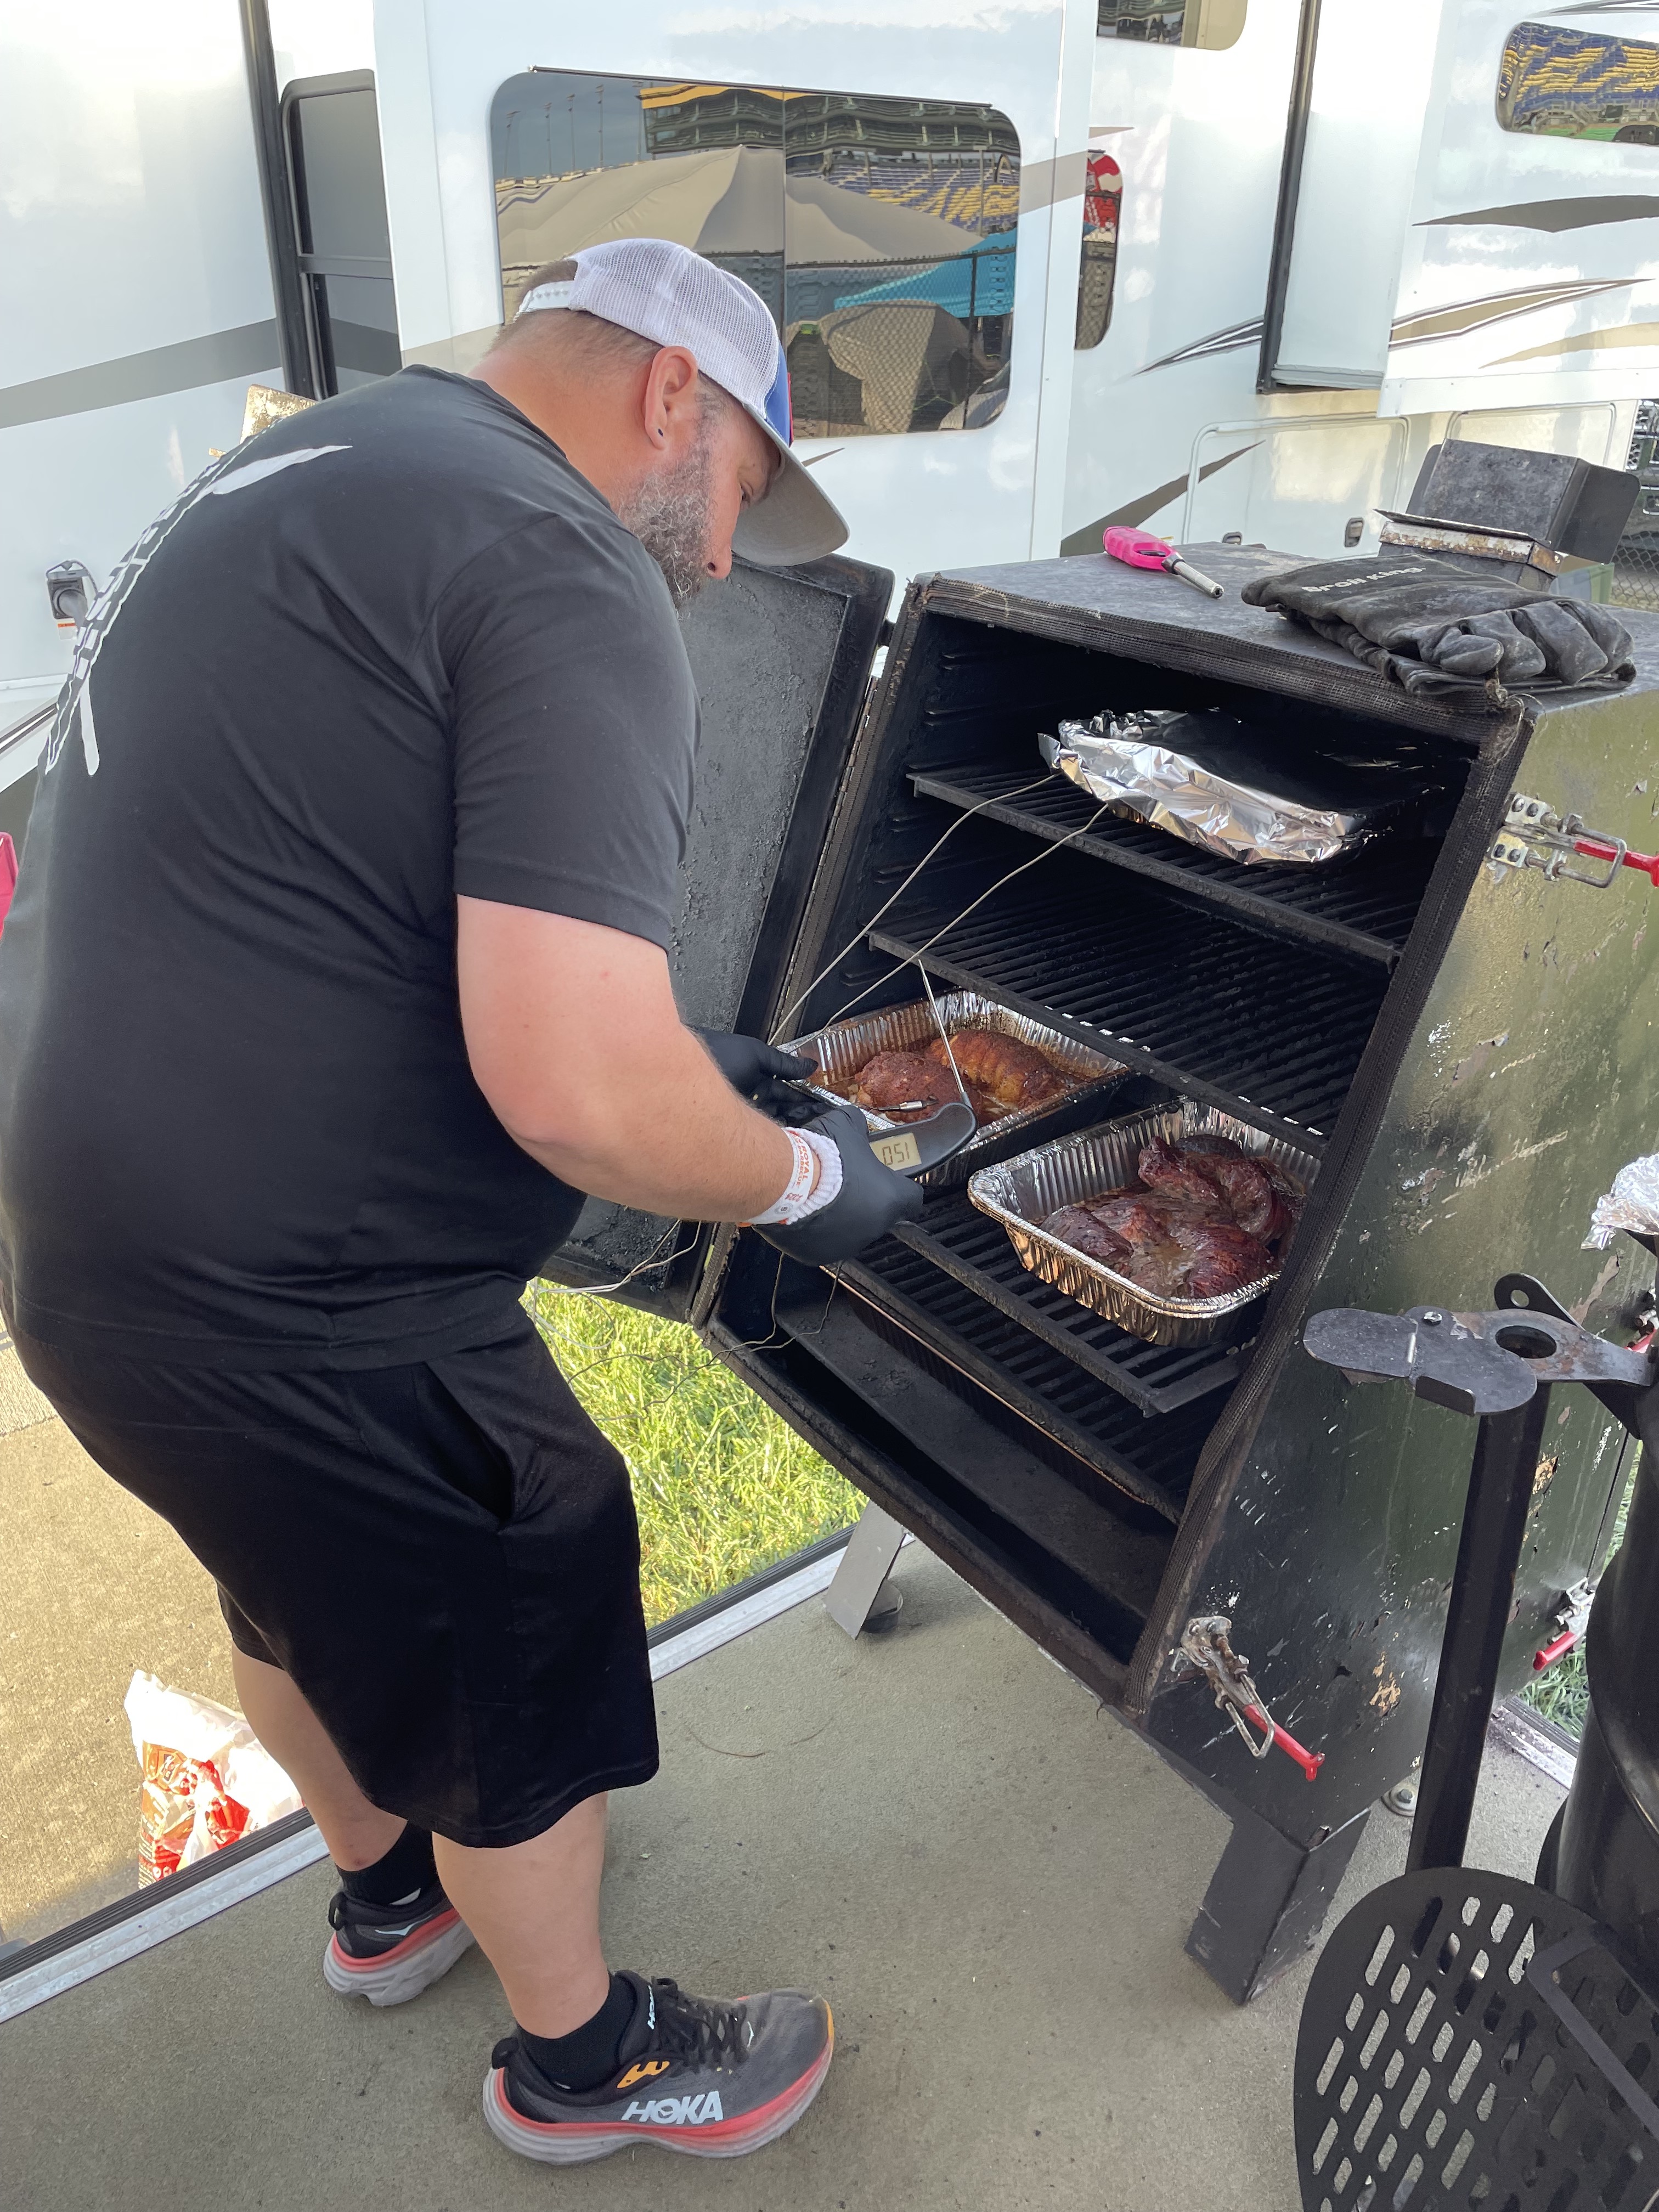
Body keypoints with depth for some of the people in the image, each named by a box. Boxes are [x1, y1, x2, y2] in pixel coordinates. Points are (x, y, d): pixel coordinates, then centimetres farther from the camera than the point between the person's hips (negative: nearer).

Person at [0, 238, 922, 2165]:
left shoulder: (298, 471, 12)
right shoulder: (567, 577, -19)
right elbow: (580, 1095, -30)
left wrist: (663, 1048, 16)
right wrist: (802, 1179, -9)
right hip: (292, 1316, -9)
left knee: (307, 1593, 30)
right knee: (525, 1667, 14)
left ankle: (387, 1888, 58)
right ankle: (582, 2059, 41)